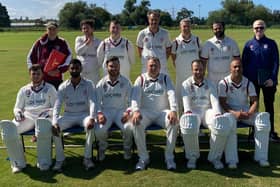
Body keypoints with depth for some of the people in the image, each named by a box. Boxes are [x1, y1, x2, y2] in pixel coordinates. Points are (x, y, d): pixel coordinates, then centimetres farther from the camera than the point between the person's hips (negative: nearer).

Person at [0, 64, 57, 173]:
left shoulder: (49, 88, 18)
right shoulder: (24, 90, 25)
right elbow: (17, 107, 23)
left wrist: (48, 112, -10)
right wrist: (18, 112, -1)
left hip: (43, 117, -3)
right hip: (27, 117, 3)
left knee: (43, 126, -43)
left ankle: (44, 163, -31)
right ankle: (18, 163, -17)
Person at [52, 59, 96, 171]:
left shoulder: (88, 84, -2)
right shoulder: (63, 87, 1)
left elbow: (92, 102, -13)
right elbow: (57, 106, -6)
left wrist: (92, 118, -32)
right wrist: (55, 122, -23)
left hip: (84, 114, -2)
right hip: (68, 115, 2)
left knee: (91, 126, -35)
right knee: (53, 128, -26)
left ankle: (87, 158, -22)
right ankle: (59, 159, -13)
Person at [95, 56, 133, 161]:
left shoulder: (125, 82, 6)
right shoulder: (101, 83, 7)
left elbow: (130, 100, 5)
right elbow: (97, 101, 5)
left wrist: (127, 112, -13)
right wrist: (99, 113, -13)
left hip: (121, 110, 0)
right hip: (106, 111, 1)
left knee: (128, 128, -30)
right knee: (99, 130, -27)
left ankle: (127, 148, 3)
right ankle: (102, 148, 9)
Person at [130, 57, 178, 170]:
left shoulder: (165, 78, 11)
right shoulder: (141, 79, 9)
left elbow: (171, 94, -3)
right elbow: (135, 96, -4)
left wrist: (173, 111, -22)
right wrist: (136, 111, -24)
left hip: (163, 111, 0)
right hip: (146, 111, 0)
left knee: (174, 122, -30)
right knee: (136, 123, -31)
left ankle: (169, 157, -16)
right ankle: (143, 158, -16)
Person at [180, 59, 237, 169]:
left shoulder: (210, 85, 15)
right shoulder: (186, 84, 10)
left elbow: (215, 101, 1)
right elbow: (186, 100, -5)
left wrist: (218, 114, -20)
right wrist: (187, 111, -29)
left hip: (208, 110, 2)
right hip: (193, 112, -2)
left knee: (223, 126, -31)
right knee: (188, 126, -38)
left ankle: (215, 157, -9)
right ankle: (192, 157, -13)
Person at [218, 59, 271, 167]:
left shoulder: (248, 83, 5)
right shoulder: (224, 83, -2)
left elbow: (254, 102, 0)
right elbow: (222, 102, -8)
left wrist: (249, 113, -22)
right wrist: (234, 113, -25)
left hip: (247, 111, 3)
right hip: (231, 111, -3)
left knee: (264, 121, -23)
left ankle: (261, 157, -16)